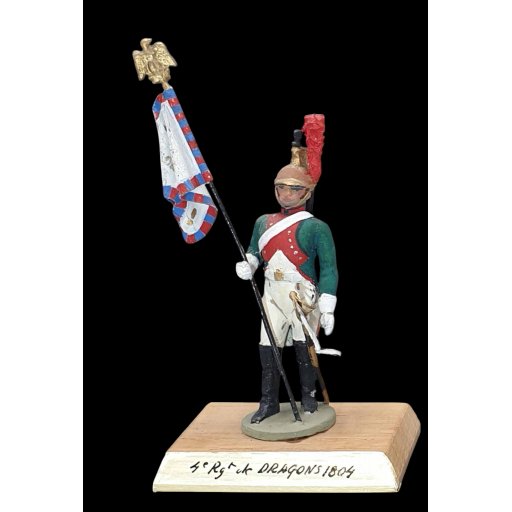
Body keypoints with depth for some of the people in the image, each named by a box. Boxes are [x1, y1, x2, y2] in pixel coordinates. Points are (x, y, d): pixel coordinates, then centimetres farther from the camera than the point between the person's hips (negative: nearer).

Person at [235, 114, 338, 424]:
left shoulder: (316, 227, -7)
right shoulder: (263, 222, 10)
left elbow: (329, 269, -8)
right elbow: (255, 252, 26)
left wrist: (327, 308, -13)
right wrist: (248, 266, 3)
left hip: (303, 296, -5)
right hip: (273, 295, 5)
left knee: (304, 349, 4)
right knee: (268, 349, 5)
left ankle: (309, 399, 22)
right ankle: (269, 403, 16)